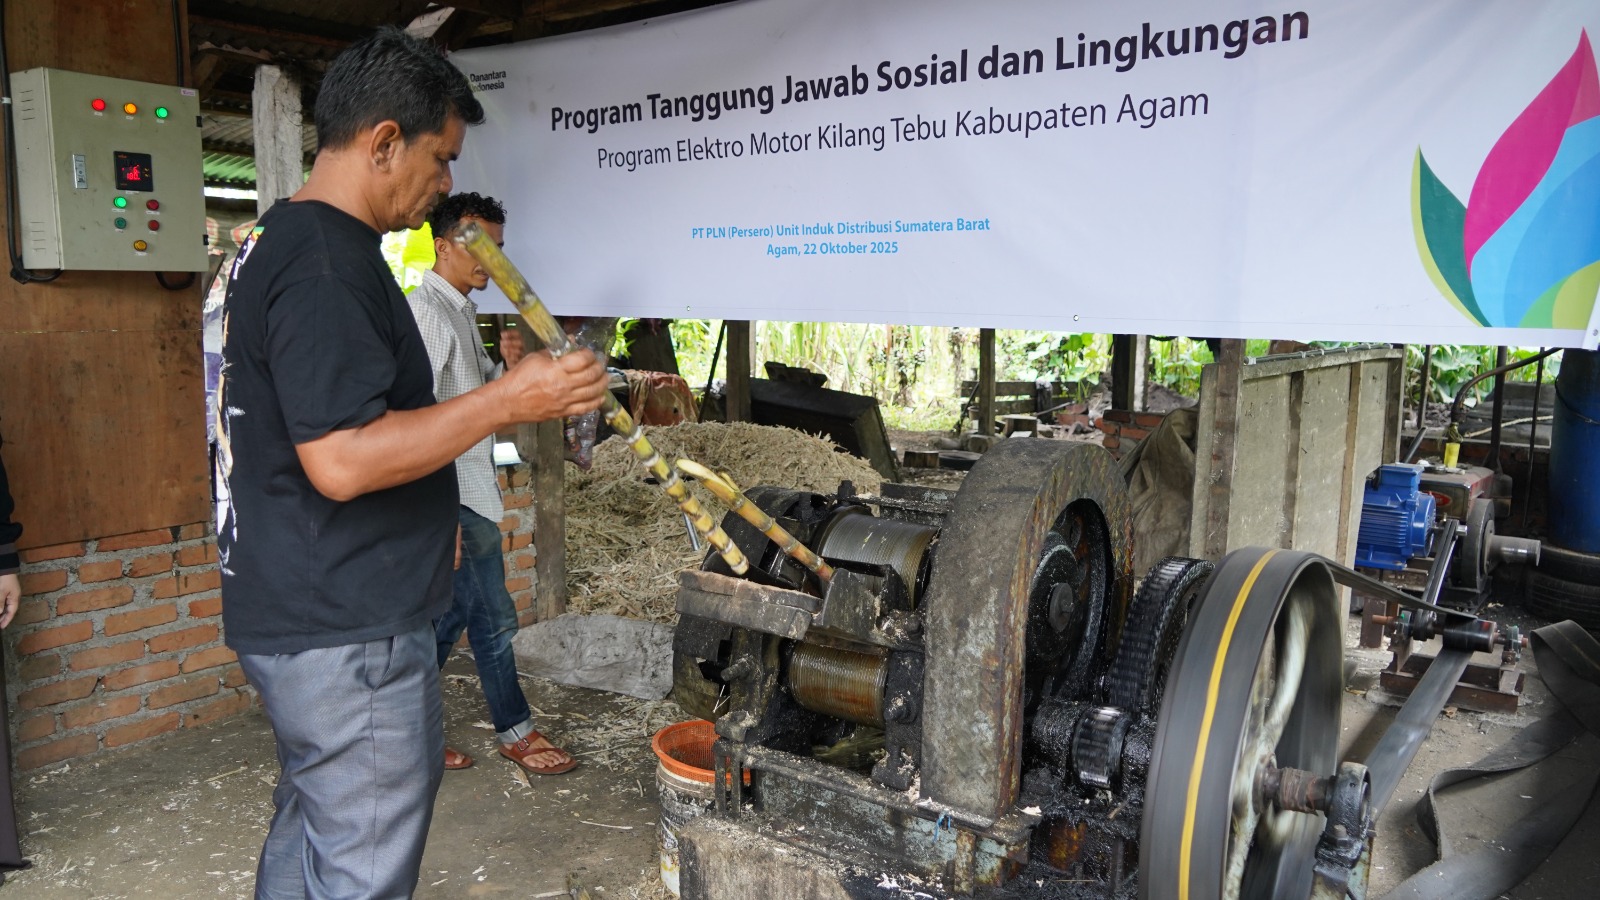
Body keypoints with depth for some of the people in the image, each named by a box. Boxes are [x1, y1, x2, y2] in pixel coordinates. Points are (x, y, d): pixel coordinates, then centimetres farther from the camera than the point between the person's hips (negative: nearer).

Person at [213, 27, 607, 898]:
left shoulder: (276, 241, 14)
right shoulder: (325, 262, -20)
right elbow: (342, 459, -27)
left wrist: (422, 517, 24)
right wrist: (507, 400, -22)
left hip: (296, 619, 11)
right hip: (349, 636, -11)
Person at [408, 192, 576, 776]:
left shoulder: (461, 311, 16)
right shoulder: (427, 311, -16)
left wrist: (507, 369, 2)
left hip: (470, 491, 10)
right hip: (453, 498, -10)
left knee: (454, 613, 15)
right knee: (493, 617, 0)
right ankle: (516, 732, 15)